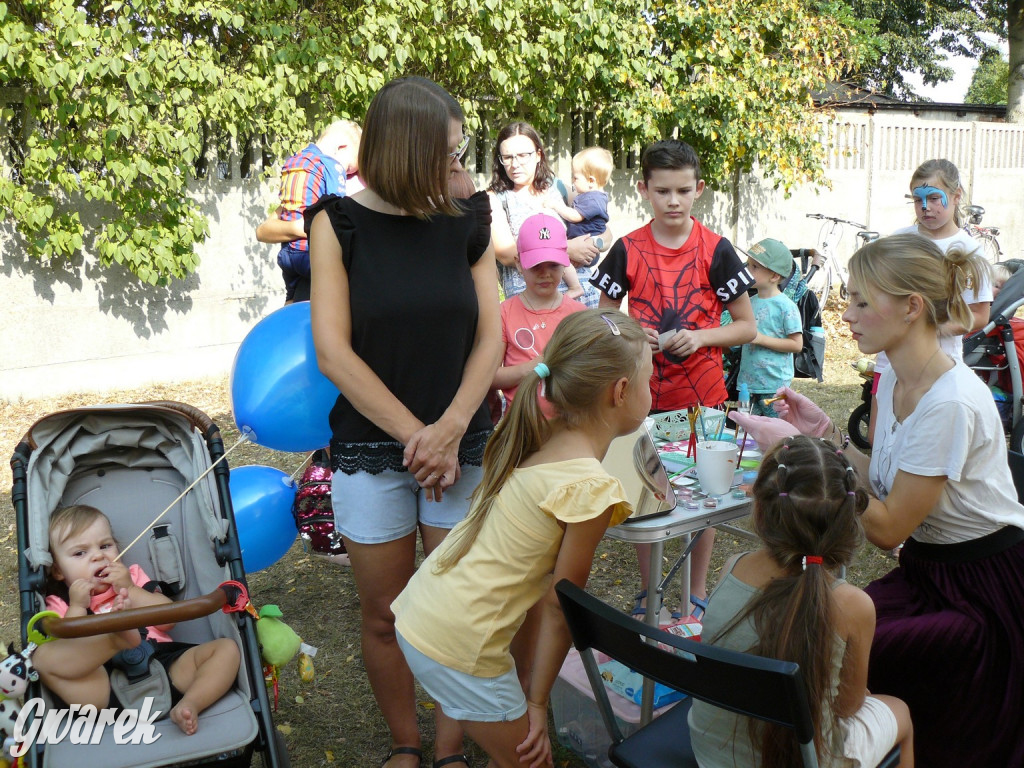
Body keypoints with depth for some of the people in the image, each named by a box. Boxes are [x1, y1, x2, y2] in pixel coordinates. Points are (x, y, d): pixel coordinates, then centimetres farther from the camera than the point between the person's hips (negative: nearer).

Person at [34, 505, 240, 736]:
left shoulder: (133, 578, 27)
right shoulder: (60, 604, 18)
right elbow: (67, 652, -1)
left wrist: (130, 590, 4)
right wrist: (77, 606, -4)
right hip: (107, 686, -3)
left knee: (226, 648, -14)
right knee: (42, 656, -24)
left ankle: (188, 706, -36)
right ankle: (117, 638, -45)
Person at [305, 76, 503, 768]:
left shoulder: (468, 223, 3)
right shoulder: (341, 223, -4)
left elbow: (490, 339, 1)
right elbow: (333, 351, -9)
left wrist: (449, 430, -13)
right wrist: (415, 435, -13)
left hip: (464, 449, 2)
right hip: (372, 451, -1)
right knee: (386, 617, 11)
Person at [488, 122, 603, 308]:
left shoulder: (559, 188, 16)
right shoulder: (495, 199, 8)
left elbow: (605, 233, 18)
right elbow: (506, 254, -7)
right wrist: (567, 250, -7)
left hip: (580, 291, 2)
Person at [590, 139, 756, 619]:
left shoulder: (715, 250, -4)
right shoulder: (627, 250, -1)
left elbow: (747, 326, 0)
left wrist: (701, 336, -17)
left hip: (702, 392, -1)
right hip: (642, 394, 1)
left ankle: (697, 594, 25)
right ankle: (648, 593, 25)